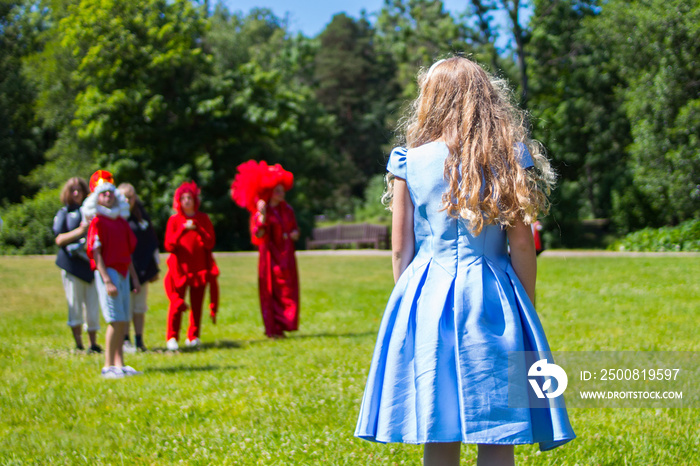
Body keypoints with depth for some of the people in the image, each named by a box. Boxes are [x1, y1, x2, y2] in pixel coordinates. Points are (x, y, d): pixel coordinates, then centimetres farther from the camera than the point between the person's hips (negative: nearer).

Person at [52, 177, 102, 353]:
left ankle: (93, 343, 9)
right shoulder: (63, 213, 9)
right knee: (75, 305, -3)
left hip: (91, 263, 2)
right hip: (72, 264, -2)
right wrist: (79, 231, -15)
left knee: (93, 304, 0)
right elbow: (59, 239, -1)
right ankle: (78, 344, 2)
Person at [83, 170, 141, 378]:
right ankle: (108, 366, -5)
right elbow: (96, 254, -11)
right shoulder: (97, 222, -5)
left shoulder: (121, 221, 17)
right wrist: (107, 281, -18)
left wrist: (134, 277, 17)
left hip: (123, 273, 7)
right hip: (108, 272, -7)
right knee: (116, 320, -11)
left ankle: (119, 364, 12)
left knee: (123, 322, 6)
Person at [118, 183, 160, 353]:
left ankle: (139, 340, 13)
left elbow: (152, 243, 16)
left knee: (140, 307, 7)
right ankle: (125, 340, 4)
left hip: (142, 268, 5)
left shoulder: (142, 216, 11)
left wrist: (154, 268, 14)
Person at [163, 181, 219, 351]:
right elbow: (169, 246, -4)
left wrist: (197, 229, -11)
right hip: (180, 267, -2)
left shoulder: (203, 219, 10)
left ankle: (193, 337, 11)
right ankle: (172, 338, -3)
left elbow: (210, 242, 2)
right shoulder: (174, 220, 4)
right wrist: (183, 229, -14)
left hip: (200, 267, 2)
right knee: (177, 303, -9)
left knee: (197, 303, 1)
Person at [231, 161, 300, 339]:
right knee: (270, 291, -4)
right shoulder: (260, 212, -8)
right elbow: (257, 235, -19)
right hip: (270, 255, -5)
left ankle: (282, 326, 11)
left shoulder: (287, 210, 10)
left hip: (286, 255, 5)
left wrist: (294, 233, -3)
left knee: (287, 290, 3)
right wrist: (262, 216, -30)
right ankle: (272, 328, 0)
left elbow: (294, 228, 20)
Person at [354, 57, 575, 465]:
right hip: (490, 298, -1)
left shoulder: (410, 162, 1)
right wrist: (526, 309, 9)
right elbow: (521, 243, -1)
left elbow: (401, 250, 4)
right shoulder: (509, 157, 1)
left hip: (428, 297, 1)